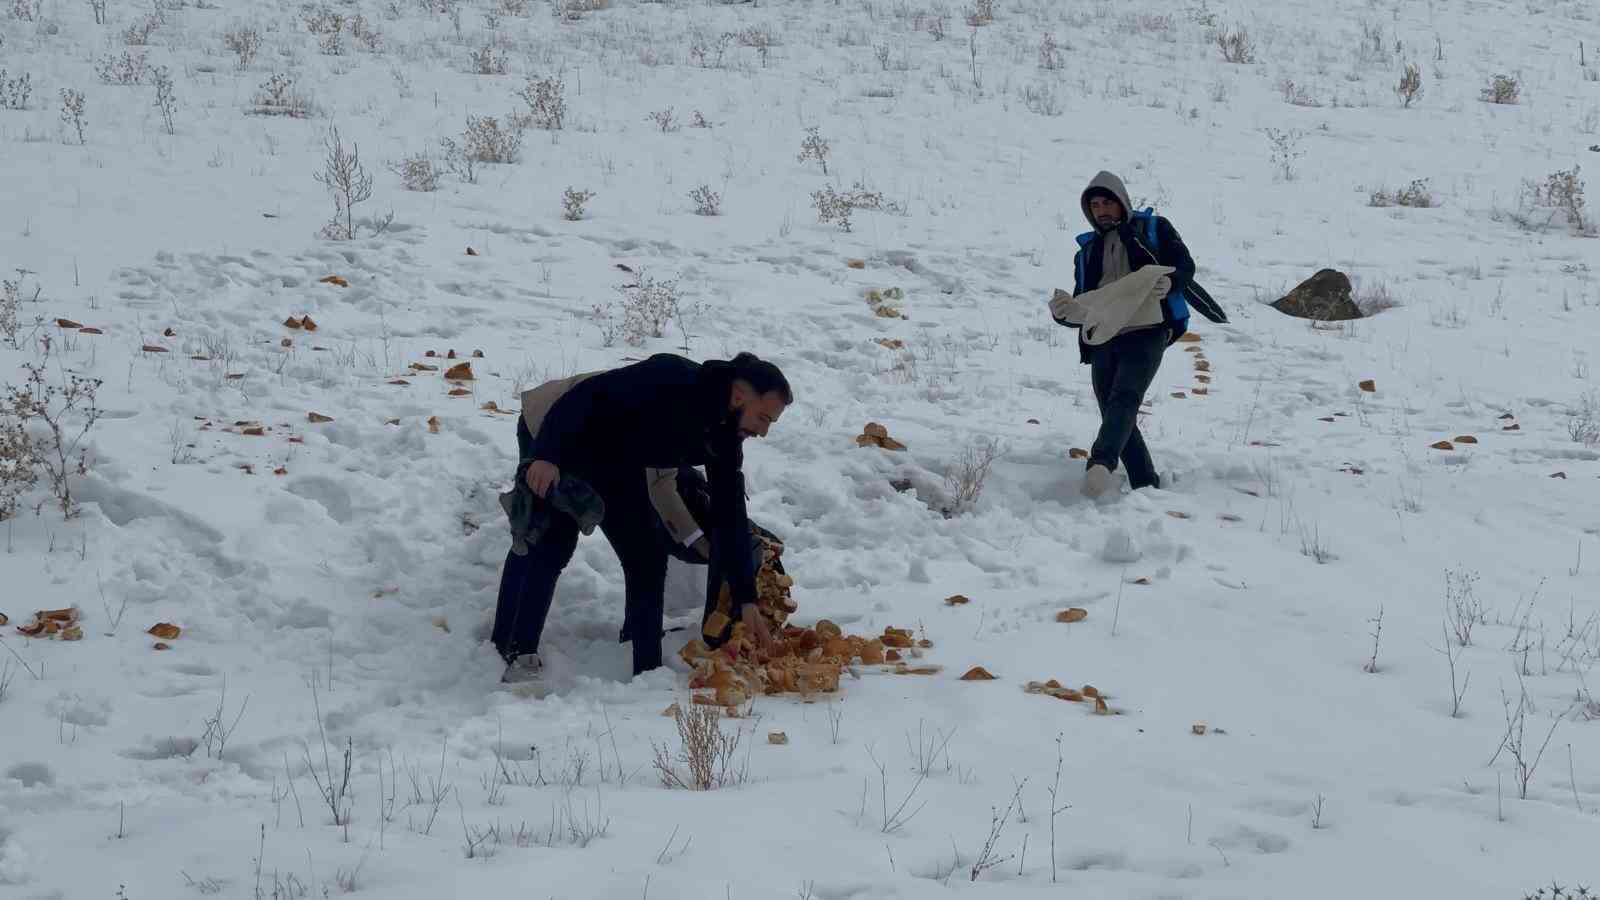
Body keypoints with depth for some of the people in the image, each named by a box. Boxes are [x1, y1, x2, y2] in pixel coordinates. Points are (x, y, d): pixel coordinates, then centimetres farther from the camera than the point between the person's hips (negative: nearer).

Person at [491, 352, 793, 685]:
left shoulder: (724, 440, -13)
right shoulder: (671, 379, -34)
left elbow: (731, 519, -9)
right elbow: (587, 395, -35)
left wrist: (746, 601, -11)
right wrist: (547, 455, -44)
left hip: (613, 461, 7)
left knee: (647, 557, -3)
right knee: (550, 544, -20)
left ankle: (646, 671, 2)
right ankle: (516, 654, -15)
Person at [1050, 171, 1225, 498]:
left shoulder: (1153, 229, 15)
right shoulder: (1087, 251, 26)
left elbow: (1185, 266, 4)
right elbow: (1083, 307, 22)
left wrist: (1169, 283, -19)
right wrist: (1066, 312, -2)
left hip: (1146, 334, -6)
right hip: (1102, 340, 6)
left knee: (1124, 399, -27)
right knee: (1117, 417, -2)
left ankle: (1101, 463, -48)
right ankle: (1147, 488, 1)